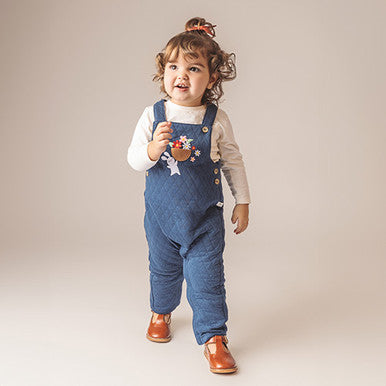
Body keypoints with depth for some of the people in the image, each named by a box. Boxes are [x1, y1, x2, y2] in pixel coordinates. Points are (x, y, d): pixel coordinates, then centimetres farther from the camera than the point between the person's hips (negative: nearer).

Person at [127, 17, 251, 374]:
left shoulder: (217, 120, -9)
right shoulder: (152, 115, -8)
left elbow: (233, 161, 2)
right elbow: (133, 158, -7)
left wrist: (242, 201, 4)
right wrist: (152, 150, -29)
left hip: (205, 216, -1)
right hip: (161, 214, 2)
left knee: (207, 277, -1)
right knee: (163, 269, 21)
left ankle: (214, 338, 14)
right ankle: (161, 312, 48)